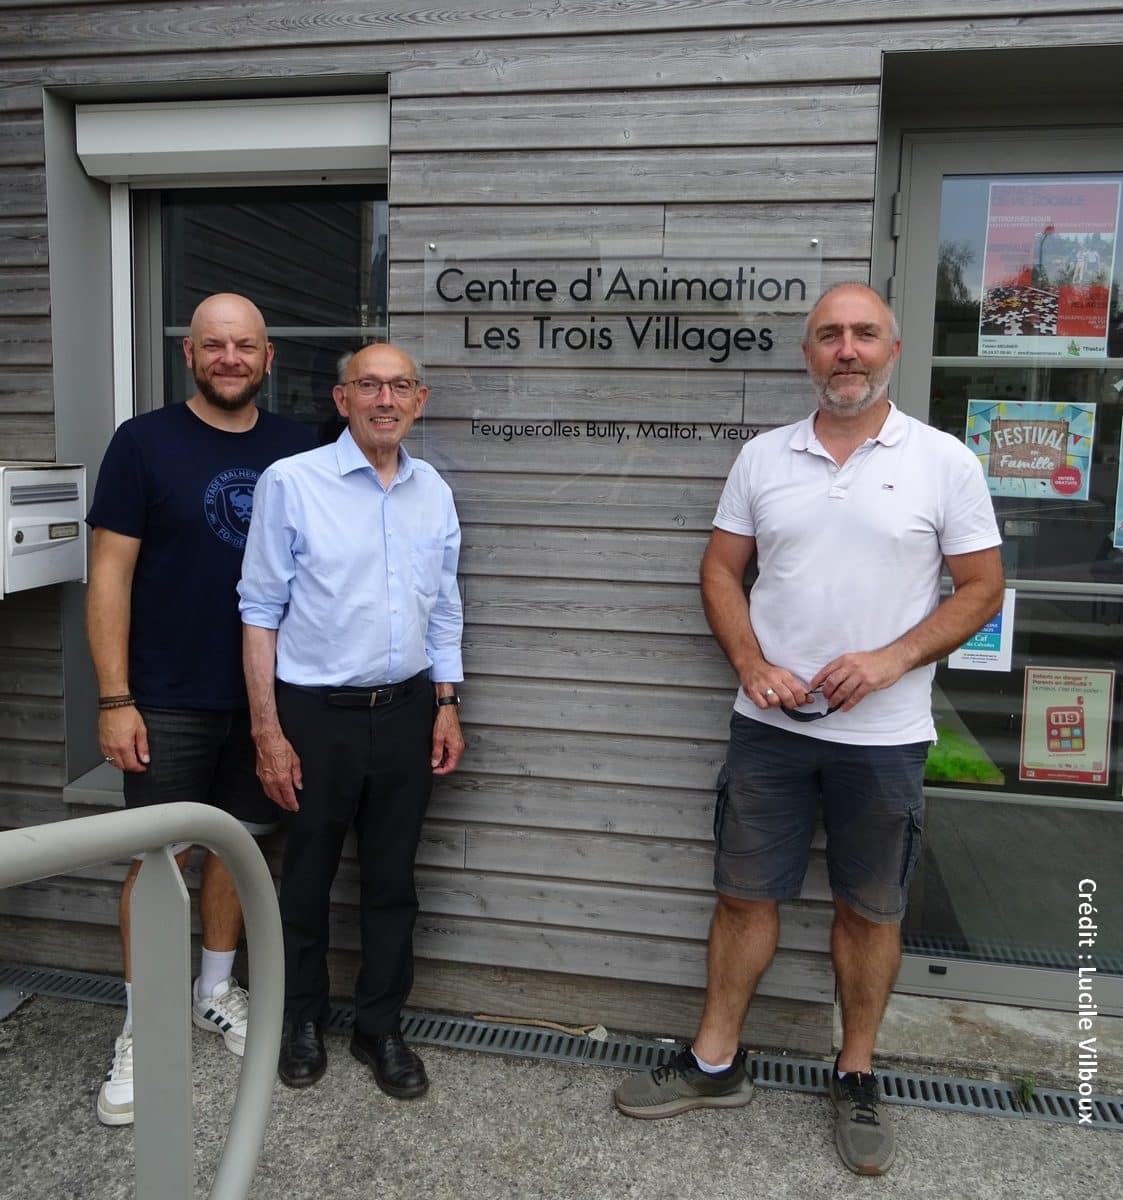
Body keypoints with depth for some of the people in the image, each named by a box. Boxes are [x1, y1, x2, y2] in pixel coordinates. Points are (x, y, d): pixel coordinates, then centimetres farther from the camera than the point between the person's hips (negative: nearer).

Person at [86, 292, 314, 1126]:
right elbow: (110, 575, -7)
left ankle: (215, 992, 34)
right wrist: (115, 699, -11)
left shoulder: (295, 449, 3)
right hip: (169, 700, -3)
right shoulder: (144, 443, -6)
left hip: (265, 693, 3)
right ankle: (141, 1031, 21)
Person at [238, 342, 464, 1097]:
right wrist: (268, 730, -10)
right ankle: (303, 1020, 35)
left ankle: (382, 1028, 31)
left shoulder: (435, 493, 5)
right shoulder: (292, 483, -9)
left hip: (406, 710, 4)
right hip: (318, 713, -3)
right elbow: (262, 611, -8)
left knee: (392, 879, 13)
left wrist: (447, 705, 8)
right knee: (308, 877, 13)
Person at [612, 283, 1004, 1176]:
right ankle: (715, 1063, 28)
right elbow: (721, 570, 7)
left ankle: (856, 1077, 32)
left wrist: (891, 660, -16)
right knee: (745, 894, 11)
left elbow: (982, 588, -2)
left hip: (883, 733, -1)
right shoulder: (762, 458, 4)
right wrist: (752, 664, -8)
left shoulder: (945, 462, -4)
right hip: (770, 724, 2)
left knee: (871, 909, 12)